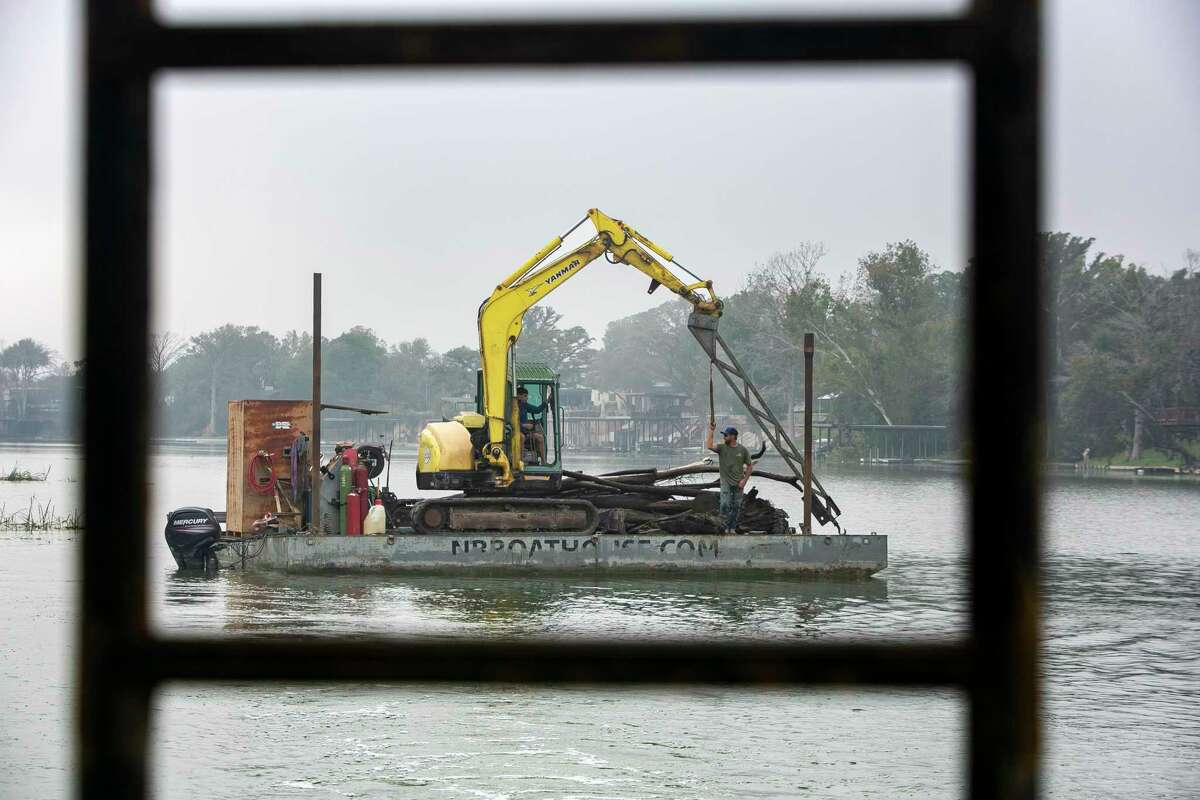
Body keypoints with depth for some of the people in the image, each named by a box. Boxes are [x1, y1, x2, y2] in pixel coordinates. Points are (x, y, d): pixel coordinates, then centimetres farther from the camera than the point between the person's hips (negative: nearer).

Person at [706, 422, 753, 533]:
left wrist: (744, 480, -6)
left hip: (738, 483, 1)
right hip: (726, 482, -1)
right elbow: (709, 446, -21)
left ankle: (733, 527, 18)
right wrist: (711, 431, -22)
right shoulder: (722, 448, -2)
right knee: (725, 505, -13)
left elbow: (750, 466, 3)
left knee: (736, 507, 6)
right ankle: (727, 526, 5)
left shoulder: (742, 450, -2)